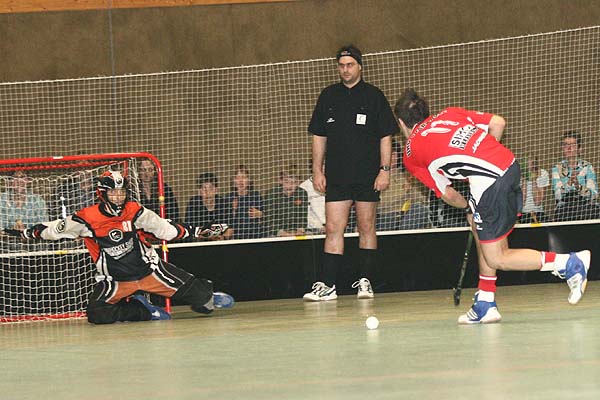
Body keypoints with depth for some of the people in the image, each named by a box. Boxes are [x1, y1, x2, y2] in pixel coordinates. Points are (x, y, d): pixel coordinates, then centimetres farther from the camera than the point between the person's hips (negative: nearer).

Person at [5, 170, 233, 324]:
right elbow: (56, 229, -1)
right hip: (114, 280, 0)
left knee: (193, 291, -8)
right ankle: (142, 310, 1)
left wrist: (197, 232, 4)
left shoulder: (135, 212, -5)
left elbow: (164, 229, 5)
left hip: (149, 269, 0)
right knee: (97, 314, -21)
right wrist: (27, 233, -2)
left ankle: (206, 298, 30)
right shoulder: (87, 219, -13)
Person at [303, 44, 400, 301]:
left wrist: (385, 170, -6)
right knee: (333, 229, -4)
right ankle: (327, 285, -7)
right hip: (336, 175, 2)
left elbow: (385, 136, 2)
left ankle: (365, 282, 8)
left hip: (368, 176, -2)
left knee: (366, 228, 2)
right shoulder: (328, 96, 10)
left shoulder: (374, 96, 2)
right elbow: (319, 136, 13)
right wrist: (317, 171, 7)